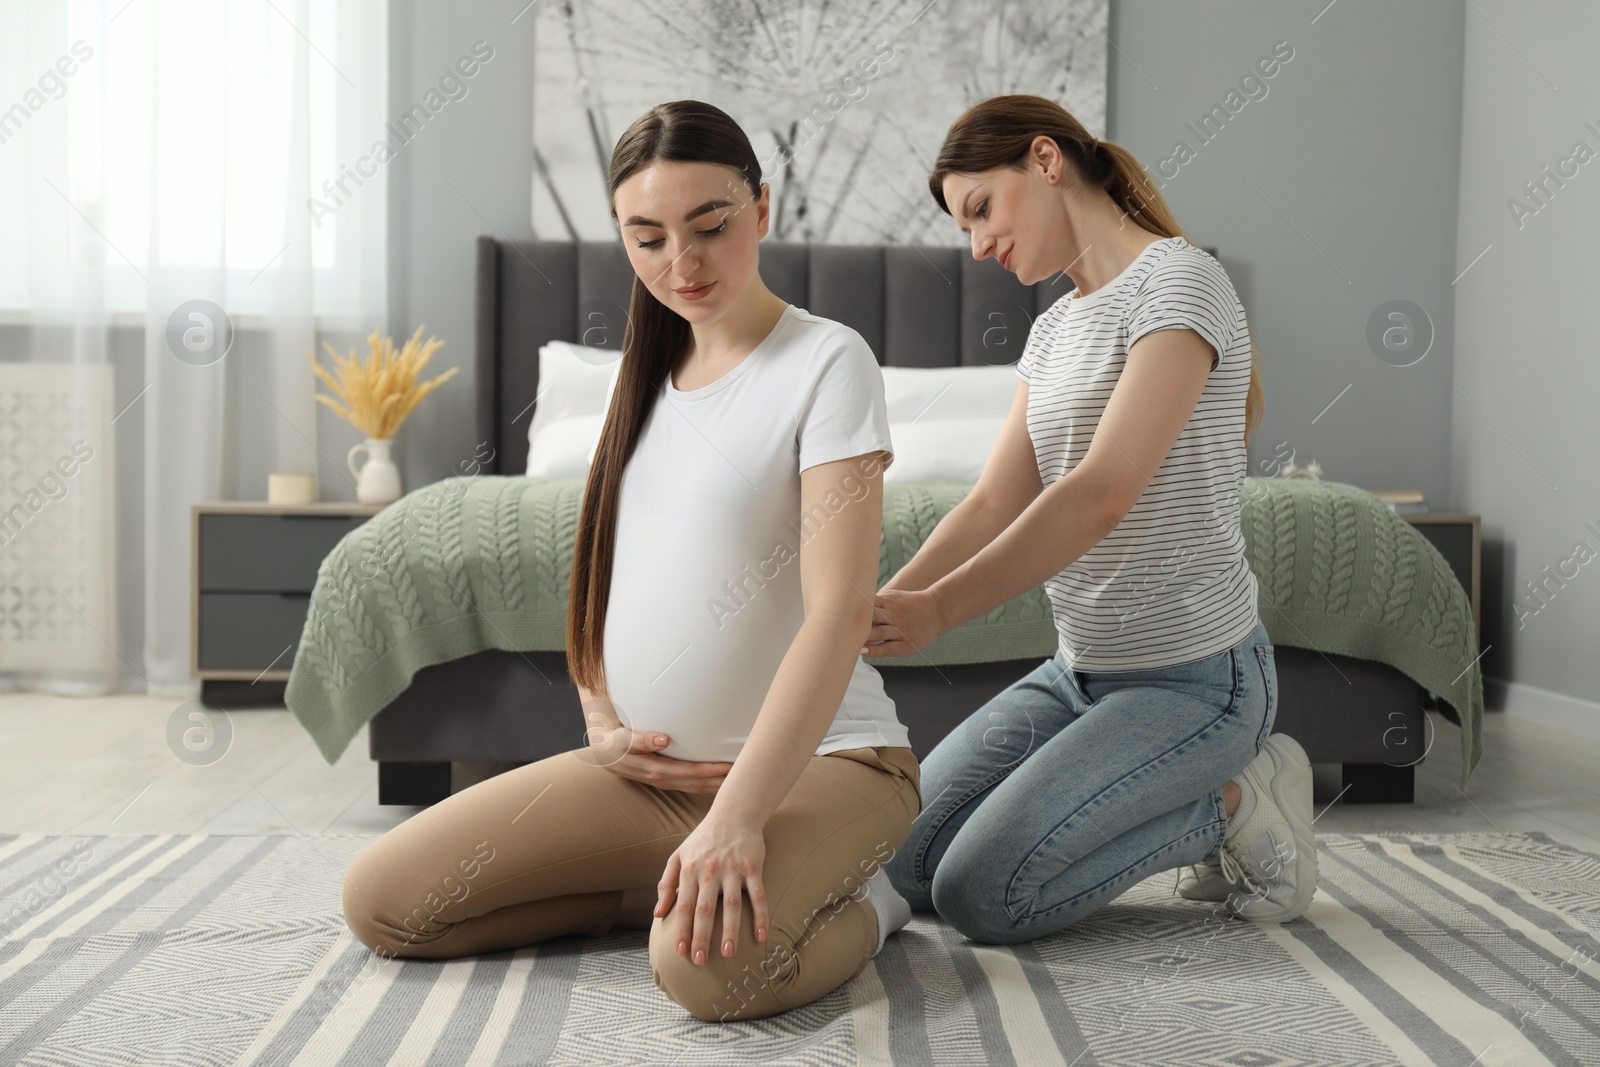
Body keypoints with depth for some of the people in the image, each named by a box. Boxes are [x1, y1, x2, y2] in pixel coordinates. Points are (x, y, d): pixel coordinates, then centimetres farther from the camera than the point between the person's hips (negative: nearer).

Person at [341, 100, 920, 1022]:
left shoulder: (827, 360, -9)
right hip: (650, 765, 7)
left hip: (817, 756, -6)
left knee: (710, 963, -37)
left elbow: (839, 611, -19)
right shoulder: (651, 374, 13)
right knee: (381, 901, -7)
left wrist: (736, 816, -29)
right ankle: (674, 883, 5)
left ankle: (859, 901, -4)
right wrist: (602, 725, 2)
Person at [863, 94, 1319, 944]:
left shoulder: (1180, 283, -15)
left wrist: (937, 610, -32)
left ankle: (1237, 806, 2)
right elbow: (993, 505, 3)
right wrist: (877, 610, -12)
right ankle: (1183, 804, 13)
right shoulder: (1054, 330, 12)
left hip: (1192, 675, -9)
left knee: (983, 895, -17)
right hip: (1080, 671, 9)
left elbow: (1101, 494, -27)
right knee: (903, 863, 5)